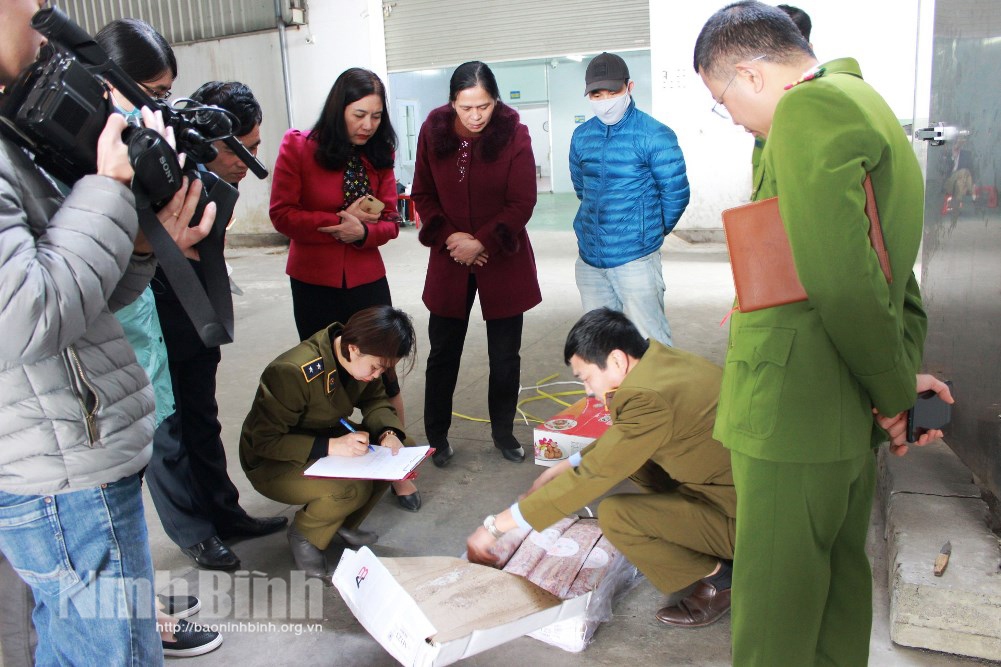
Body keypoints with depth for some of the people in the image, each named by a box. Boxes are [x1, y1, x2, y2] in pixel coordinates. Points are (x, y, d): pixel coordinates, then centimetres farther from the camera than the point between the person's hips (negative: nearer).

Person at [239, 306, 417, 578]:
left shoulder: (361, 359, -12)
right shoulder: (292, 373, -33)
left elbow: (376, 401, 3)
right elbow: (265, 441, -29)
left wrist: (388, 433, -19)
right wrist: (331, 446, -38)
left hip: (328, 439, 8)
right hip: (273, 464, -8)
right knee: (355, 488, -33)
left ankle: (342, 524, 6)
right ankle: (304, 534, -1)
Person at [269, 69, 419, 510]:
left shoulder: (379, 154, 3)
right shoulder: (298, 147, -6)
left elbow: (390, 222, 2)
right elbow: (283, 214, -10)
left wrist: (363, 231, -19)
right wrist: (340, 220, -16)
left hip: (367, 281, 2)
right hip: (313, 284, -1)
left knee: (382, 374, 2)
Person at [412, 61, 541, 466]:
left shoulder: (514, 135, -11)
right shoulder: (433, 132, -5)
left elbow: (522, 204, -10)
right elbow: (422, 194, 3)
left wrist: (481, 242, -18)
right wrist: (446, 236, -11)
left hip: (504, 261, -1)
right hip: (449, 261, 2)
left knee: (505, 355, 8)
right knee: (443, 352, 9)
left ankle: (503, 432, 27)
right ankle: (436, 436, 25)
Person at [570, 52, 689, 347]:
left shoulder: (654, 135, -9)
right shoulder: (582, 136, 7)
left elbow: (676, 193, -3)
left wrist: (651, 232, 10)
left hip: (634, 257, -5)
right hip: (589, 256, 6)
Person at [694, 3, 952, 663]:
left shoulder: (810, 107, -16)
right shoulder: (866, 106, 18)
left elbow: (841, 279, -23)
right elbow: (896, 270, 18)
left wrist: (893, 388, -10)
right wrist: (903, 373, 10)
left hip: (793, 405, -10)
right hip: (851, 412, 10)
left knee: (774, 596, 6)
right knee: (841, 572, 23)